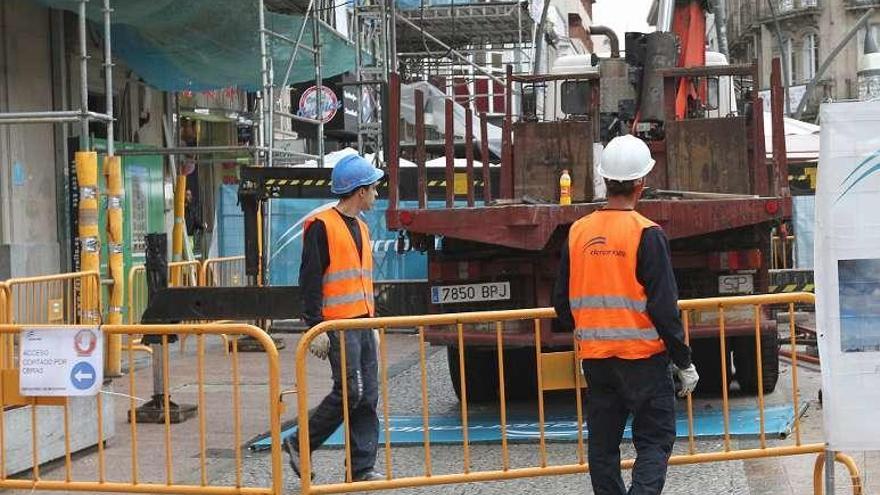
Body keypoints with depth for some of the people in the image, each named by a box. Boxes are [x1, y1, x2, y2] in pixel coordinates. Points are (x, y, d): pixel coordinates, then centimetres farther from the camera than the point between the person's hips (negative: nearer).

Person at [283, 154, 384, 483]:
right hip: (337, 326, -8)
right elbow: (310, 280, -13)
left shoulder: (360, 228, 18)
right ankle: (300, 444, 4)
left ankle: (362, 468, 8)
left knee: (369, 396, 4)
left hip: (362, 323, 8)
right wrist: (315, 327, -18)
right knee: (349, 392, -12)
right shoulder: (322, 226, -9)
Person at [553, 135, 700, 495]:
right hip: (642, 356, -5)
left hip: (594, 357, 5)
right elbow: (664, 306, -13)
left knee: (603, 445, 14)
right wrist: (684, 363, -5)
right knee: (654, 441, 2)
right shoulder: (647, 234, -12)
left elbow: (562, 305, 9)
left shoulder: (578, 232, 2)